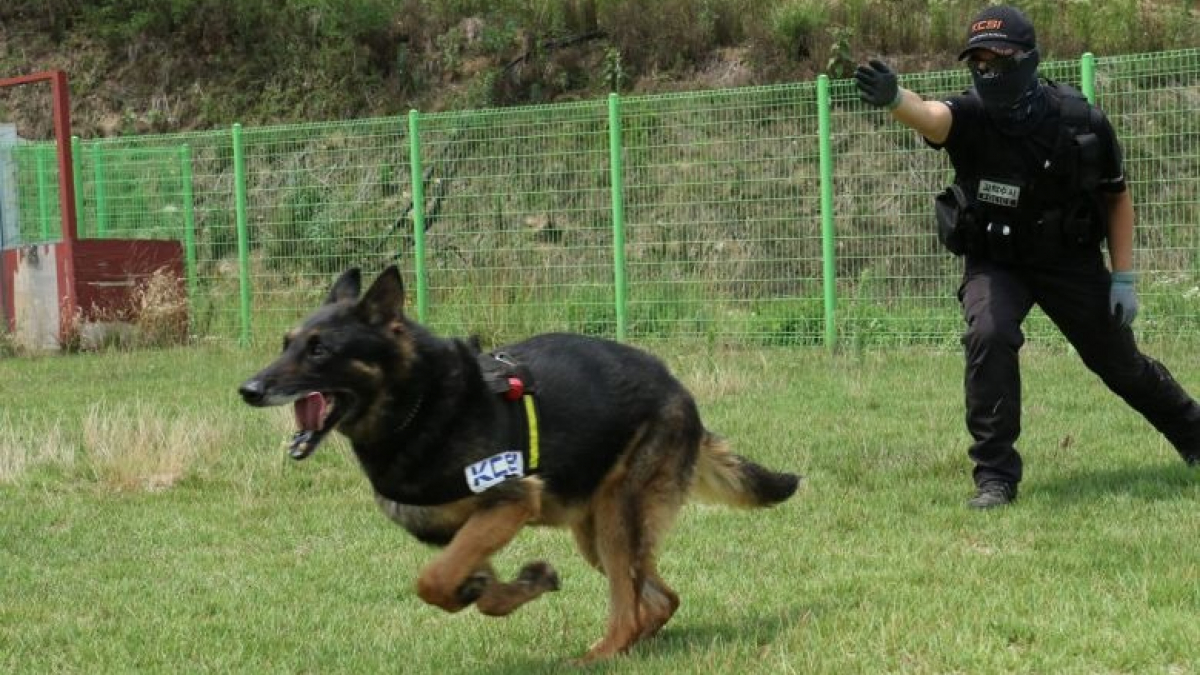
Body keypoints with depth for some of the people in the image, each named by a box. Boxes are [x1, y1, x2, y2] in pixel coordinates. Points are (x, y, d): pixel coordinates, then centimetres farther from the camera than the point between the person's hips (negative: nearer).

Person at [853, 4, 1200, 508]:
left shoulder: (1082, 122, -19)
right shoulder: (971, 117, -23)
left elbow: (1117, 197, -4)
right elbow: (930, 116, -48)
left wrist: (1124, 278, -6)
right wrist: (892, 99, -71)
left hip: (1070, 259, 1)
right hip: (993, 262, -1)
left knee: (1118, 361, 14)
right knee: (989, 335, -29)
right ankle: (995, 477, -17)